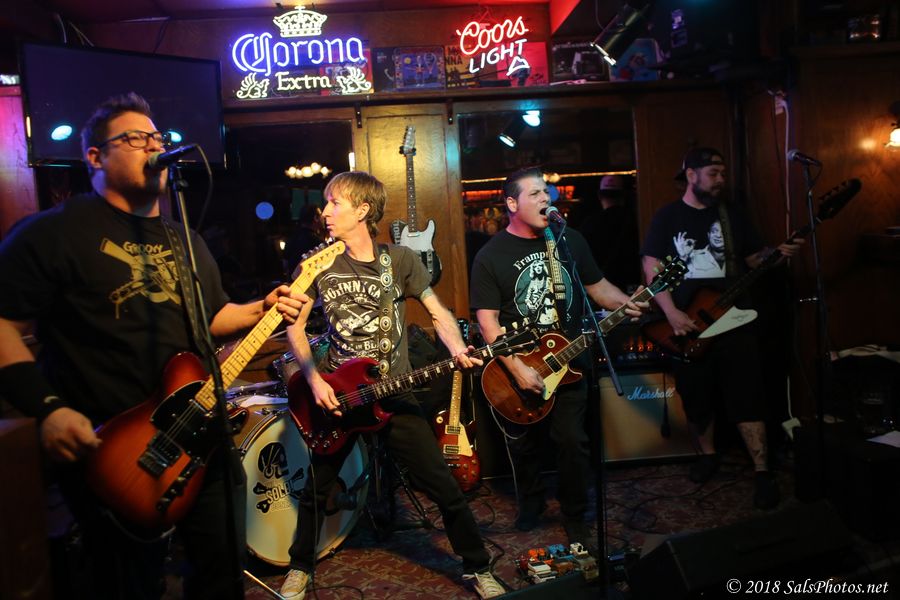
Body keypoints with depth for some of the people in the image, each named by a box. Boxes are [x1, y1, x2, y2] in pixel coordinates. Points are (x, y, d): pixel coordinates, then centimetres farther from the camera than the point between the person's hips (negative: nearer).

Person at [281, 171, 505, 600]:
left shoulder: (400, 260, -4)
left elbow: (438, 313, 1)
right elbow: (295, 326, 1)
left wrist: (457, 350, -19)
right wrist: (314, 380, -12)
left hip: (393, 393, -1)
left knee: (445, 488, 0)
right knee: (316, 490, 13)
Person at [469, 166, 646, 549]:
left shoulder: (570, 240, 4)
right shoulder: (491, 256, -9)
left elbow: (597, 286, 13)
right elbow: (487, 320, -13)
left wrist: (626, 303, -9)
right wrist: (517, 369, -21)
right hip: (519, 370, -2)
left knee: (573, 442, 0)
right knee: (526, 446, 12)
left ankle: (575, 518, 21)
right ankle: (531, 502, 39)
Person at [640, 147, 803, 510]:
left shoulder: (732, 215, 10)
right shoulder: (666, 217, 2)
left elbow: (754, 258, 14)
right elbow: (652, 268, -5)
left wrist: (778, 253, -9)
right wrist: (671, 313, -16)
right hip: (686, 324, -1)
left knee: (747, 396, -2)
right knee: (697, 397, 9)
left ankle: (762, 471, 6)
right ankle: (708, 455, 30)